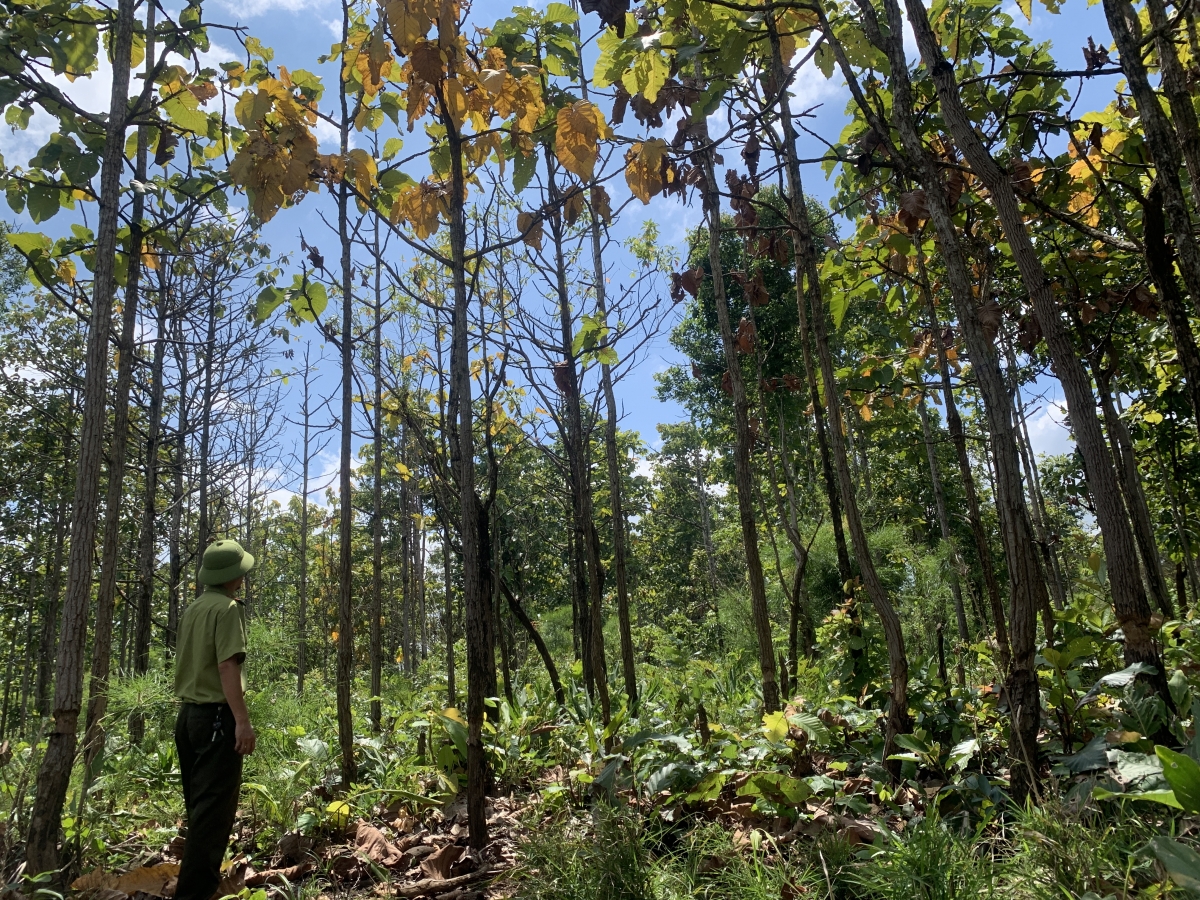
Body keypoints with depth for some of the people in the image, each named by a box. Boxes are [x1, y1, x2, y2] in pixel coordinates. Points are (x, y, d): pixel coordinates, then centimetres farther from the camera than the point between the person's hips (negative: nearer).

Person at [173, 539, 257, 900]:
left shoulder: (193, 609, 12)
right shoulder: (227, 608, -14)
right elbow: (227, 666, -21)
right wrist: (242, 720, -22)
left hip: (189, 714, 9)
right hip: (216, 716, -9)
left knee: (199, 805, 18)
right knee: (213, 808, -4)